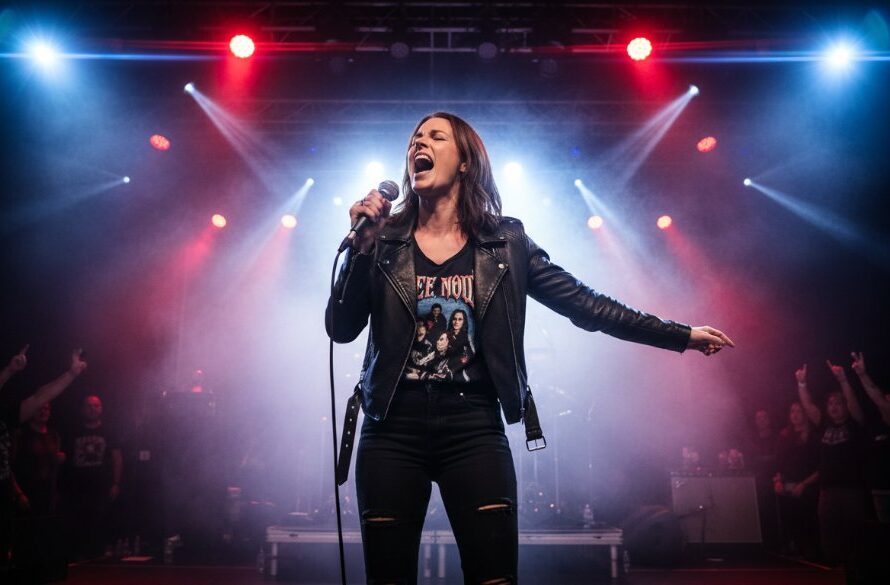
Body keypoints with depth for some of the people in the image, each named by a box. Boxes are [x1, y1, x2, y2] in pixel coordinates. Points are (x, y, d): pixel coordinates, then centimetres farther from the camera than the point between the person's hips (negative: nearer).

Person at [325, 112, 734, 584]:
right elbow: (341, 328, -1)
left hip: (475, 428, -1)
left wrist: (681, 334, 3)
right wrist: (361, 243, -11)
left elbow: (583, 304, 4)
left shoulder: (505, 243, 3)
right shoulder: (383, 241, 4)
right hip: (393, 429, 1)